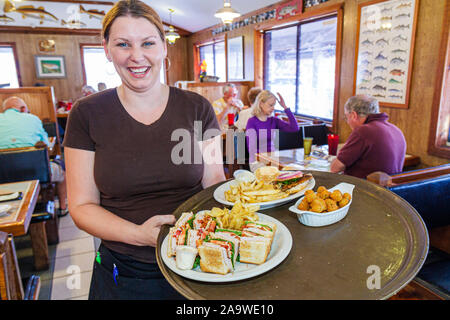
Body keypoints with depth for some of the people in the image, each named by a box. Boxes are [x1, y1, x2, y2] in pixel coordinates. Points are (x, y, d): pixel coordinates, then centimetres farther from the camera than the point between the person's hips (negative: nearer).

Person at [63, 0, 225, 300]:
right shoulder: (87, 114, -7)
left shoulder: (197, 108, -5)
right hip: (123, 273, 0)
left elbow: (215, 182, -1)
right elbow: (82, 205, -6)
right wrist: (139, 234, -22)